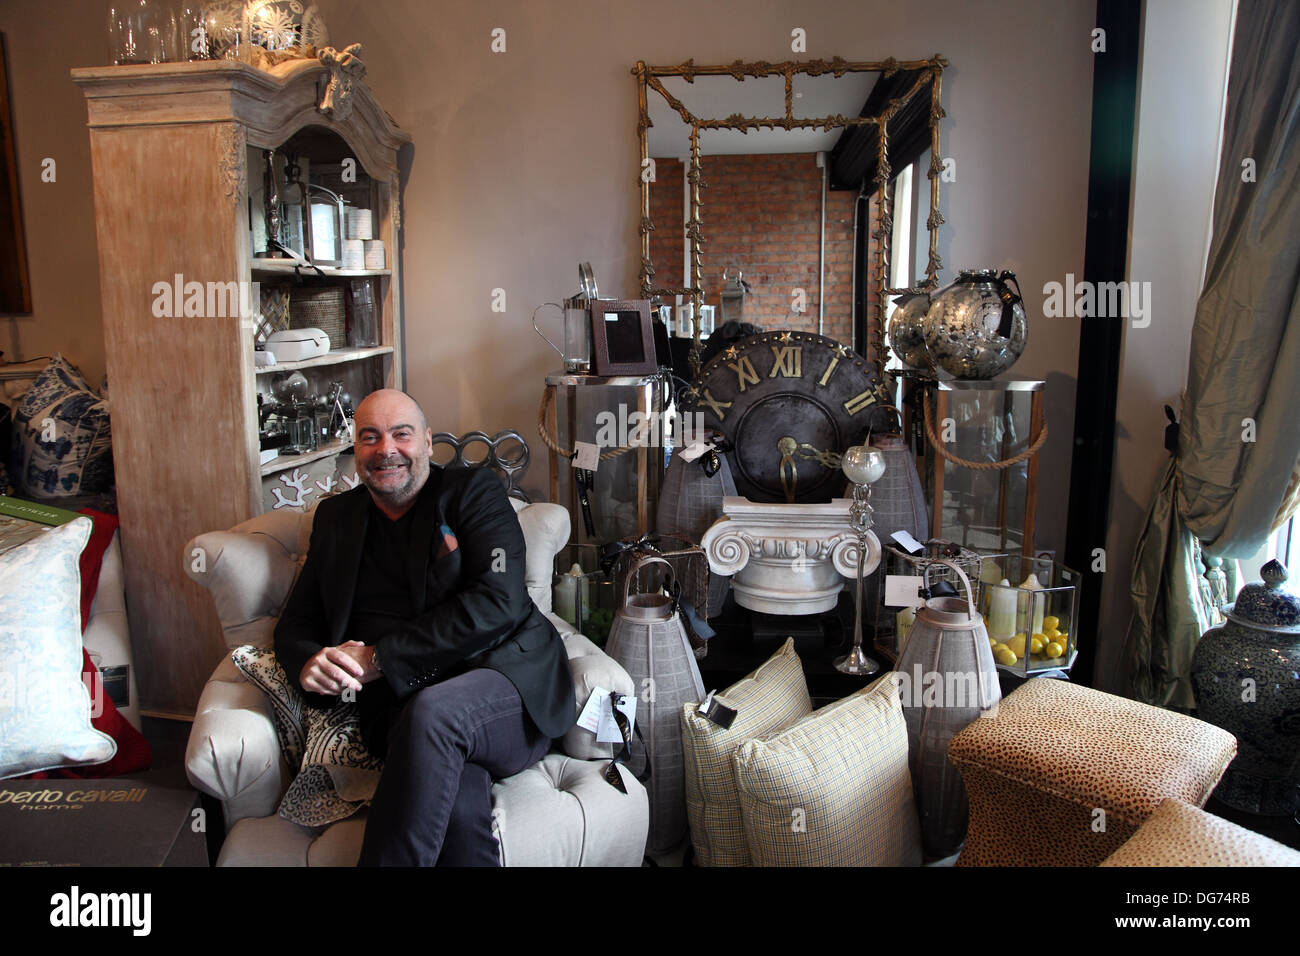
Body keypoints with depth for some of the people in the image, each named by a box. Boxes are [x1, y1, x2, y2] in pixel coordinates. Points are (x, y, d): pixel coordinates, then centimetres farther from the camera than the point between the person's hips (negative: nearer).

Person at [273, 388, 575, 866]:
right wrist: (310, 663, -5)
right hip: (402, 706, 2)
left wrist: (378, 658, -12)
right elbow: (295, 625, 22)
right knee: (457, 805, -34)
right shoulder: (336, 517, 20)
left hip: (506, 684, -1)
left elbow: (499, 602, -9)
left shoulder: (473, 491, 6)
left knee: (433, 709, -37)